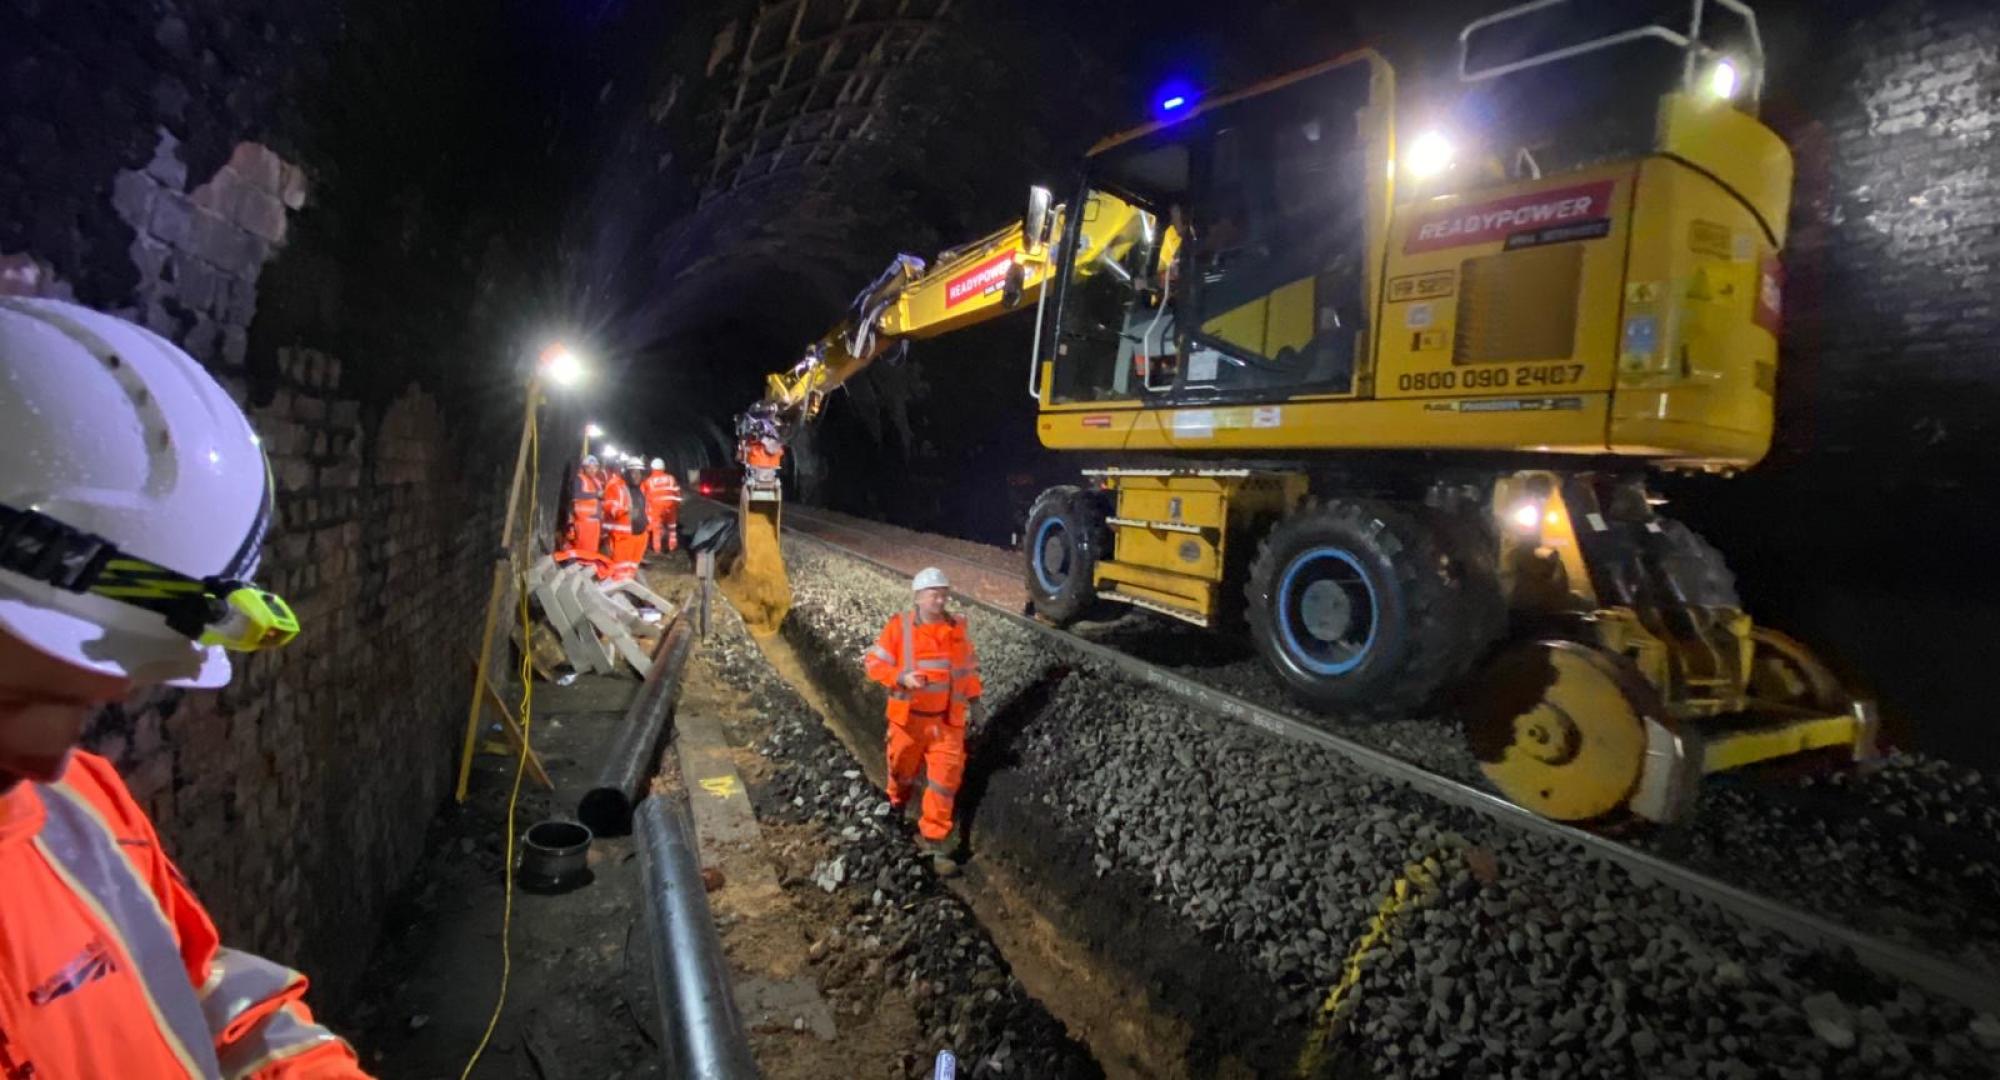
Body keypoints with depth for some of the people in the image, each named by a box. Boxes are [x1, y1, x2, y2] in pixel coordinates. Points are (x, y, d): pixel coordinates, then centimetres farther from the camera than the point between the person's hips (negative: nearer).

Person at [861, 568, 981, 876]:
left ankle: (936, 838, 8)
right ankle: (897, 805, 52)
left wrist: (973, 695, 4)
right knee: (903, 769, 19)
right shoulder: (899, 626, -12)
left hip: (947, 719, 1)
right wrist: (902, 678, -25)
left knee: (946, 777, -4)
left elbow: (968, 664, 13)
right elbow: (874, 661, -9)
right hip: (909, 716, -1)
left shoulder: (957, 628, -3)